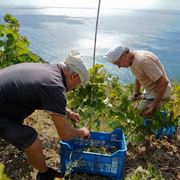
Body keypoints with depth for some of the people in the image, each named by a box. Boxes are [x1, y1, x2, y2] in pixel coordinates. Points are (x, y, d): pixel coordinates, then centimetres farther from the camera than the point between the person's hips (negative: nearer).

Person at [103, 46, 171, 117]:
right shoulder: (132, 60, -1)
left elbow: (164, 82, -29)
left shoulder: (143, 61, -31)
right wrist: (136, 91, 3)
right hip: (149, 91, 9)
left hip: (158, 93, -9)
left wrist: (154, 104, -28)